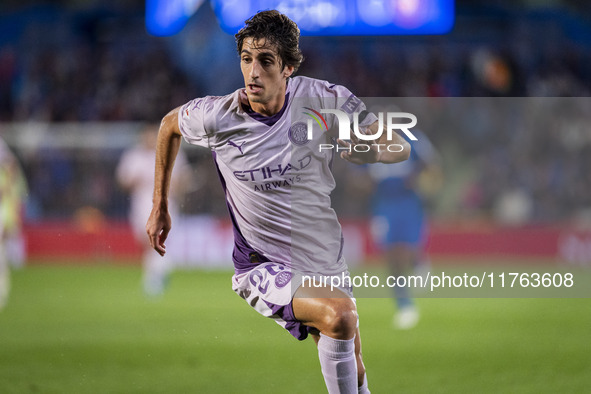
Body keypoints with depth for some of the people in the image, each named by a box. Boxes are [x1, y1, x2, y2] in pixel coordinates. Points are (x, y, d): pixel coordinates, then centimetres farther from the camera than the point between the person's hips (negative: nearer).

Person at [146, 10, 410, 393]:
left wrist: (368, 149, -29)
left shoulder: (323, 99, -11)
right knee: (339, 314, -32)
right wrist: (160, 207, 14)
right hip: (263, 269, -3)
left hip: (328, 262, 4)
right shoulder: (215, 117, -13)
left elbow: (400, 147, -5)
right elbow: (170, 124, 10)